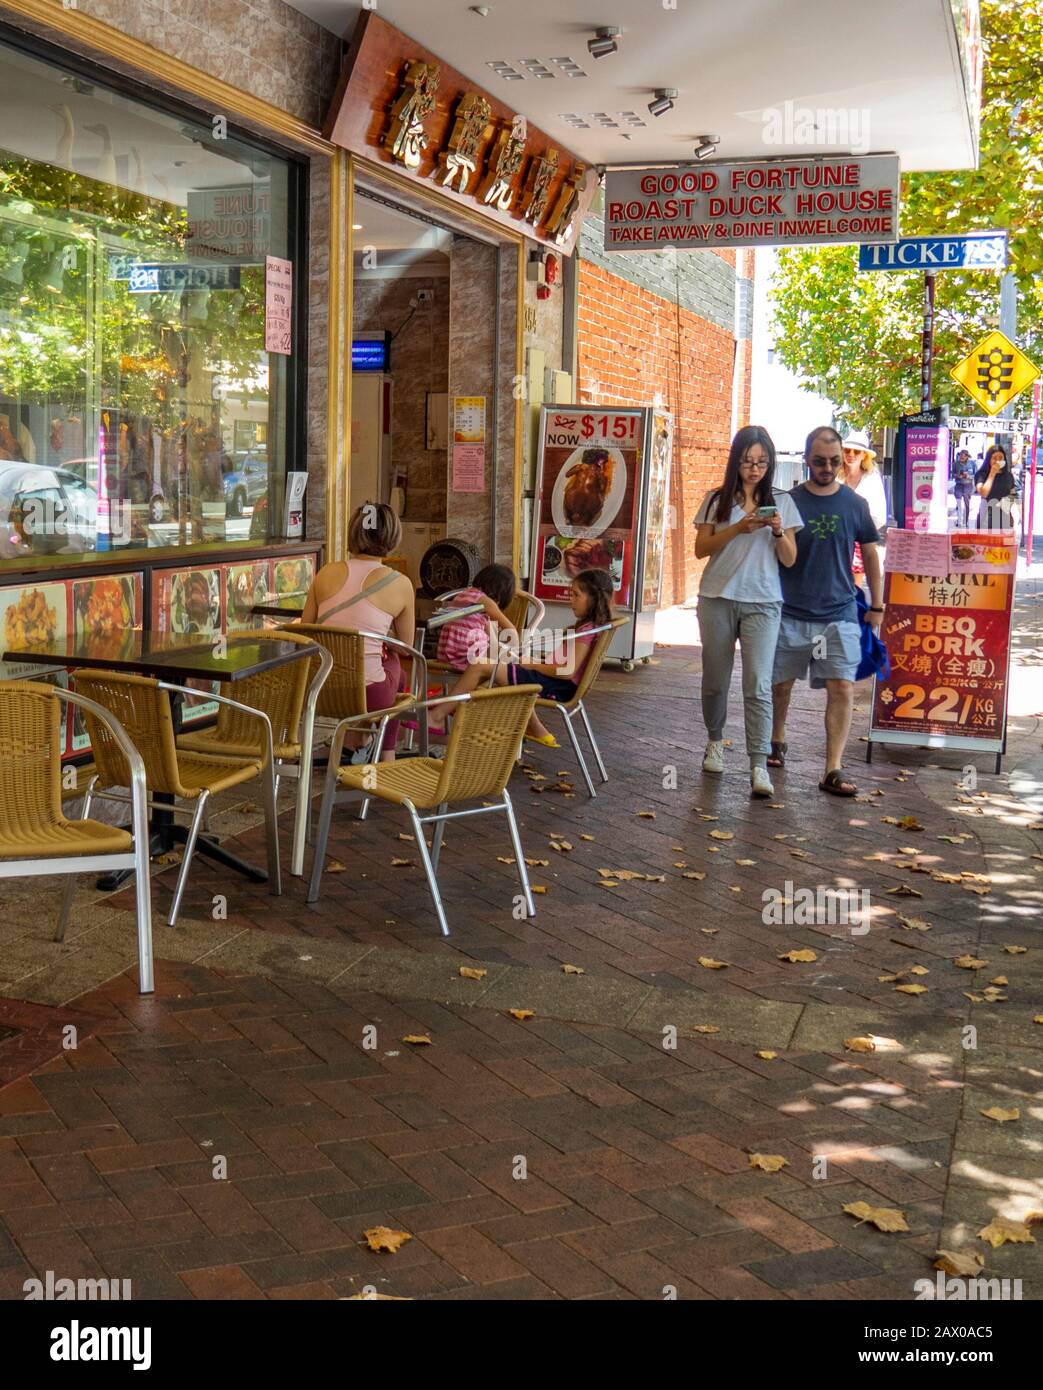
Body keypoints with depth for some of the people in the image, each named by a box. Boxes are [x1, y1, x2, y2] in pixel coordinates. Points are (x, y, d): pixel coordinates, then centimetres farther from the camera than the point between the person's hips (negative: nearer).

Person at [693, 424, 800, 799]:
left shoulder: (781, 502, 8)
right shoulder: (717, 500, 6)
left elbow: (789, 559, 7)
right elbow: (701, 549, 0)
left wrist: (779, 532, -13)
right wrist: (738, 529, -13)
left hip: (763, 603, -1)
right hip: (718, 599, 1)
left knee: (758, 685, -11)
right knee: (716, 680, 10)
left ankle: (759, 765, -14)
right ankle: (715, 741, 34)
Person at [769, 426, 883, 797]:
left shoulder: (855, 504, 5)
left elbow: (870, 554, 13)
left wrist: (876, 605, 13)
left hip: (840, 615, 0)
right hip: (790, 613, 0)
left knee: (842, 689, -10)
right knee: (779, 684, 12)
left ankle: (833, 771, -7)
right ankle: (776, 745, 37)